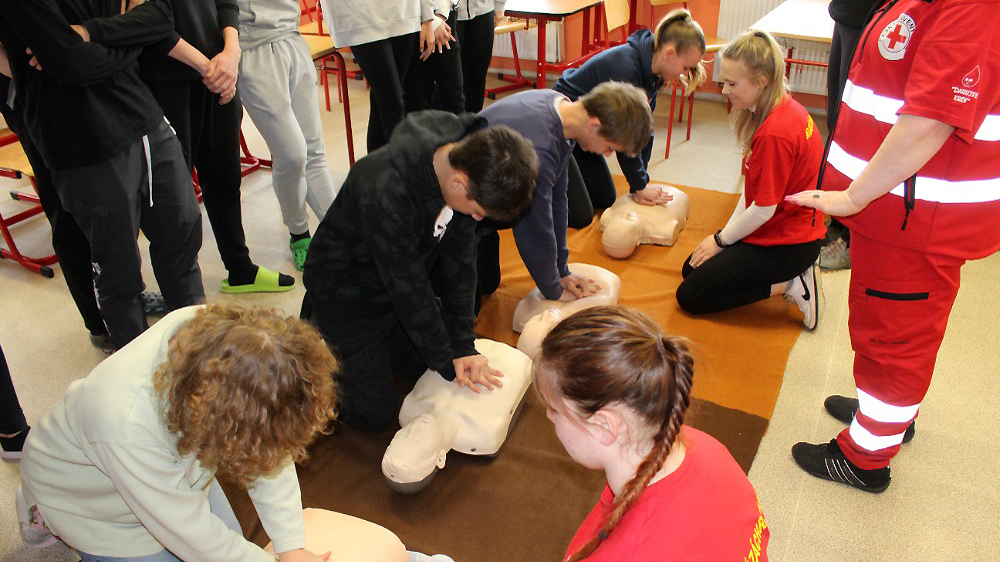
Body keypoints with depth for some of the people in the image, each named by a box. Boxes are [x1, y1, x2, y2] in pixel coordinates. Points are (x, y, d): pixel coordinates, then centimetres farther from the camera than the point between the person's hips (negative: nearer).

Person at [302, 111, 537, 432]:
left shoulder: (466, 159, -18)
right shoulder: (386, 192, -40)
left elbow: (460, 260, -10)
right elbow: (408, 288, -29)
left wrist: (464, 346, -10)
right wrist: (448, 363, -17)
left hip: (401, 282, 7)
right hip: (347, 294, -6)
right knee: (373, 414, 2)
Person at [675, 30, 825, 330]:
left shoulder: (774, 133, -29)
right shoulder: (785, 107, 2)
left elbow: (763, 209, -22)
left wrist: (721, 240, -7)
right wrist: (727, 231, 4)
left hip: (784, 244, -10)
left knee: (690, 297, -5)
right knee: (691, 268, 17)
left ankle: (787, 285, -4)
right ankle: (792, 273, 12)